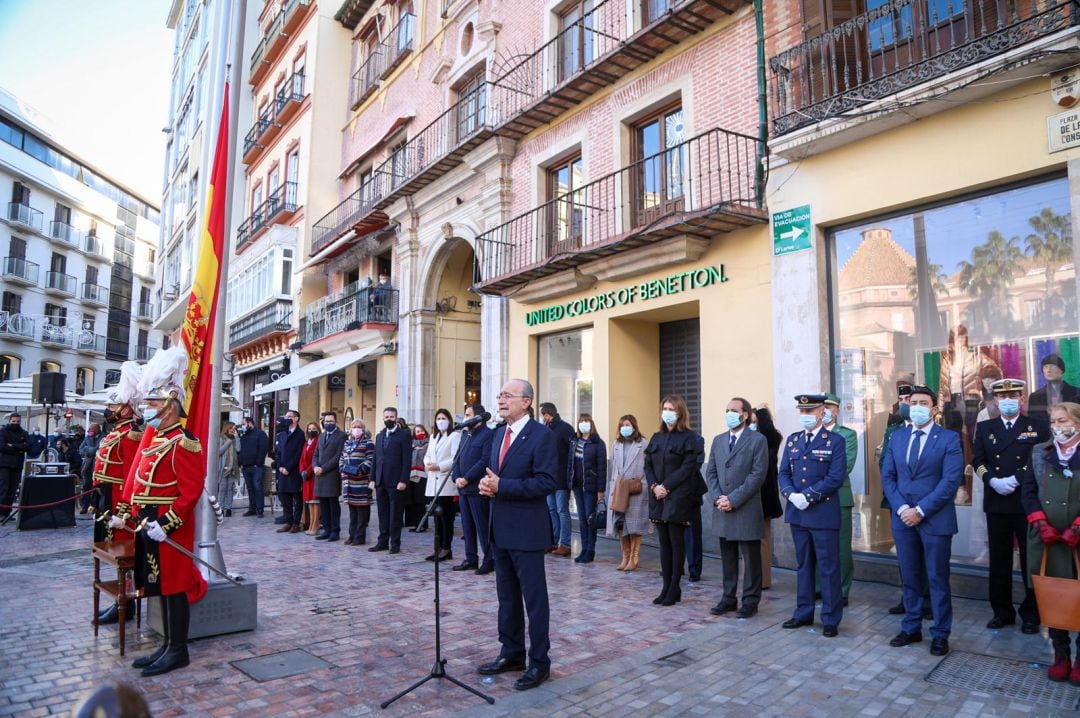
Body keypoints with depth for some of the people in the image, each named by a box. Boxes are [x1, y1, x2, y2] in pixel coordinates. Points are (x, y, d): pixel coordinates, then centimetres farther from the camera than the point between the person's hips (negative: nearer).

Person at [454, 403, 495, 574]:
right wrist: (457, 477, -1)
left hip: (477, 488, -8)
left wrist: (466, 479, -17)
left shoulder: (488, 434, -9)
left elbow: (485, 461, -17)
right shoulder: (465, 434, 17)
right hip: (463, 488, 8)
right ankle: (471, 559, 21)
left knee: (482, 526, -3)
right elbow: (457, 458, 16)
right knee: (467, 526, 12)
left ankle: (489, 560, 5)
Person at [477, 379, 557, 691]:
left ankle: (539, 662, 17)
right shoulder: (498, 434, 12)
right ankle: (511, 653, 32)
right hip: (500, 529, 8)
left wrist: (501, 486, -21)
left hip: (526, 530, -8)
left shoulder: (541, 435, -13)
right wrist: (487, 485, -3)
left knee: (534, 598, 3)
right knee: (507, 597, 18)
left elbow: (546, 482, -19)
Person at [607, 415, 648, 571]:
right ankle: (625, 557, 15)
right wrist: (612, 487, 11)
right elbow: (613, 468, 15)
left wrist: (643, 486, -12)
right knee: (619, 524, 5)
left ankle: (634, 558, 7)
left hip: (636, 491, -5)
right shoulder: (616, 445, 14)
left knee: (634, 525, -2)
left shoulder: (643, 444, -3)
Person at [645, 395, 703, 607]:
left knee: (676, 541, 0)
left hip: (678, 497, -5)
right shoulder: (656, 438, 14)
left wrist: (667, 486, -16)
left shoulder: (689, 437, -4)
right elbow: (648, 465, 11)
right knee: (664, 542, 9)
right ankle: (666, 587, 15)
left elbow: (687, 467, -12)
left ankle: (674, 589, 9)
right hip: (658, 497, 6)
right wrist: (654, 485, -6)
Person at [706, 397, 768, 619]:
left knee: (751, 559, 5)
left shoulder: (758, 440, -5)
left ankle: (750, 601, 16)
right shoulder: (718, 441, 12)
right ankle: (728, 598, 24)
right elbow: (711, 472, 11)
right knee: (728, 558, 13)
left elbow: (757, 475, -12)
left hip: (747, 511, -5)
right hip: (722, 510, 5)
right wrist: (717, 498, -5)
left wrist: (733, 499, -16)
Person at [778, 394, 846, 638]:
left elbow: (835, 478, -12)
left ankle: (831, 619, 14)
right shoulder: (792, 440, 11)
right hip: (797, 514, 5)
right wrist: (792, 494, -10)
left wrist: (807, 496, -17)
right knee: (804, 565, 15)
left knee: (828, 568, 3)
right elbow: (784, 473, 9)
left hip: (824, 513, -5)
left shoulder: (835, 441, -4)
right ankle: (804, 613, 26)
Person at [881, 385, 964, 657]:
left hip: (935, 519, -4)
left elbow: (951, 480, -12)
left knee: (938, 579, 6)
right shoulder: (897, 436, 9)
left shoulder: (949, 438, -4)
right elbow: (887, 476, 7)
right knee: (909, 578, 13)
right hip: (903, 518, 4)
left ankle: (940, 634, 19)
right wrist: (901, 508, -7)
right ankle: (911, 629, 25)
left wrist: (921, 510, -16)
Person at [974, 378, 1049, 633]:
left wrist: (1014, 480, -16)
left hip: (1027, 504, -2)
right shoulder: (984, 428, 11)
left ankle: (1031, 614, 17)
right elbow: (978, 461, 5)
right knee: (999, 560, 8)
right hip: (996, 504, 2)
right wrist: (993, 480, -12)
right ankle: (1002, 611, 18)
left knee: (1031, 561, 5)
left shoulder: (1038, 427, 4)